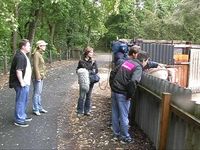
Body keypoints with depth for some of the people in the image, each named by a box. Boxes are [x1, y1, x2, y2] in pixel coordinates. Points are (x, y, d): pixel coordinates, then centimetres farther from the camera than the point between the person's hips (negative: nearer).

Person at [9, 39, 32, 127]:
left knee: (24, 101, 20)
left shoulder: (23, 56, 14)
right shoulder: (20, 56, -20)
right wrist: (21, 82, -22)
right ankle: (18, 120, 9)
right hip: (21, 84, -11)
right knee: (20, 101, -1)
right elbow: (18, 71, -26)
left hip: (25, 83, 11)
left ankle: (23, 116, 34)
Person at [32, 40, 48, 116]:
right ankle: (35, 109, 6)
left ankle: (40, 108, 24)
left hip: (41, 77, 9)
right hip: (37, 77, -9)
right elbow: (35, 66, -19)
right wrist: (38, 77, -20)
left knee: (39, 93, 15)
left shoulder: (40, 54, 14)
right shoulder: (36, 54, -14)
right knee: (36, 93, -3)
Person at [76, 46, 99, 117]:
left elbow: (96, 71, 0)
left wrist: (89, 72, -17)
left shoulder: (94, 61, 3)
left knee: (88, 96, 11)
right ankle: (80, 111, 10)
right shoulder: (81, 61, -2)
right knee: (82, 96, -3)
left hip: (91, 81, 2)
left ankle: (87, 110, 23)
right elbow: (77, 69, 7)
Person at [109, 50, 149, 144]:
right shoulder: (138, 68, -10)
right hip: (122, 94, -7)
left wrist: (112, 86, 18)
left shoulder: (127, 61, 11)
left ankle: (116, 134, 31)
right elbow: (132, 82, -26)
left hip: (114, 91, 7)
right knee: (123, 116, 7)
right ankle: (125, 137, 20)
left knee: (115, 114, 17)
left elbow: (113, 72, 13)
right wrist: (130, 95, -13)